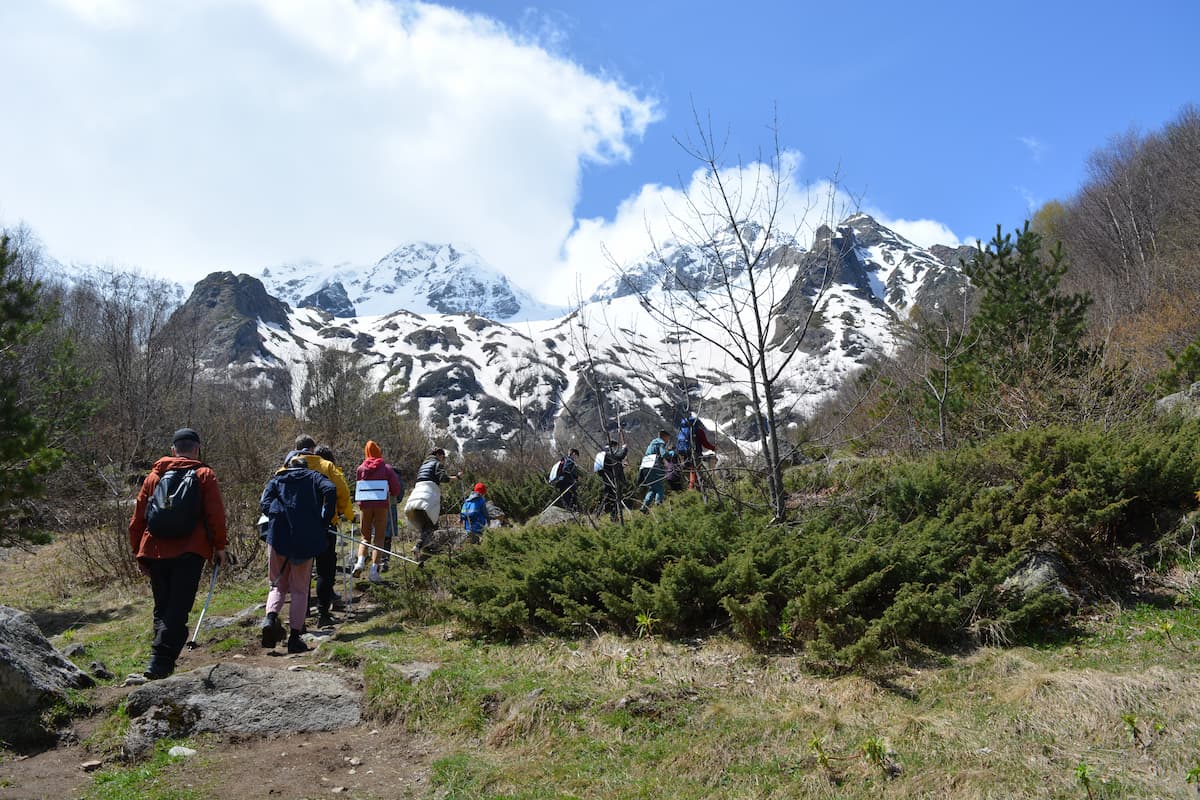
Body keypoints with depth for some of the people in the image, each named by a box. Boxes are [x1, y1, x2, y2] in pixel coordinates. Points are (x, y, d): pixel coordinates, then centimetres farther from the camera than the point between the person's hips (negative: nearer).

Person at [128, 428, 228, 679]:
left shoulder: (154, 475, 14)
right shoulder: (205, 475, 2)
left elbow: (137, 519, 14)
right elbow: (215, 515, -5)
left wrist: (139, 554, 20)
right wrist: (219, 547, 2)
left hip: (155, 552, 4)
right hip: (189, 552, -4)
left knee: (162, 609, 15)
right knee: (178, 610, -5)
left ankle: (161, 663, 17)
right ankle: (159, 663, -16)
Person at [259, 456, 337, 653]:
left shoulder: (276, 480, 21)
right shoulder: (314, 477, 17)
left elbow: (264, 504, 2)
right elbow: (330, 490, -5)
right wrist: (324, 522, -1)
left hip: (278, 536, 1)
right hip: (306, 538, -1)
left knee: (278, 585, 15)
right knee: (300, 589, 8)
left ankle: (271, 617, -12)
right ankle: (295, 636, 4)